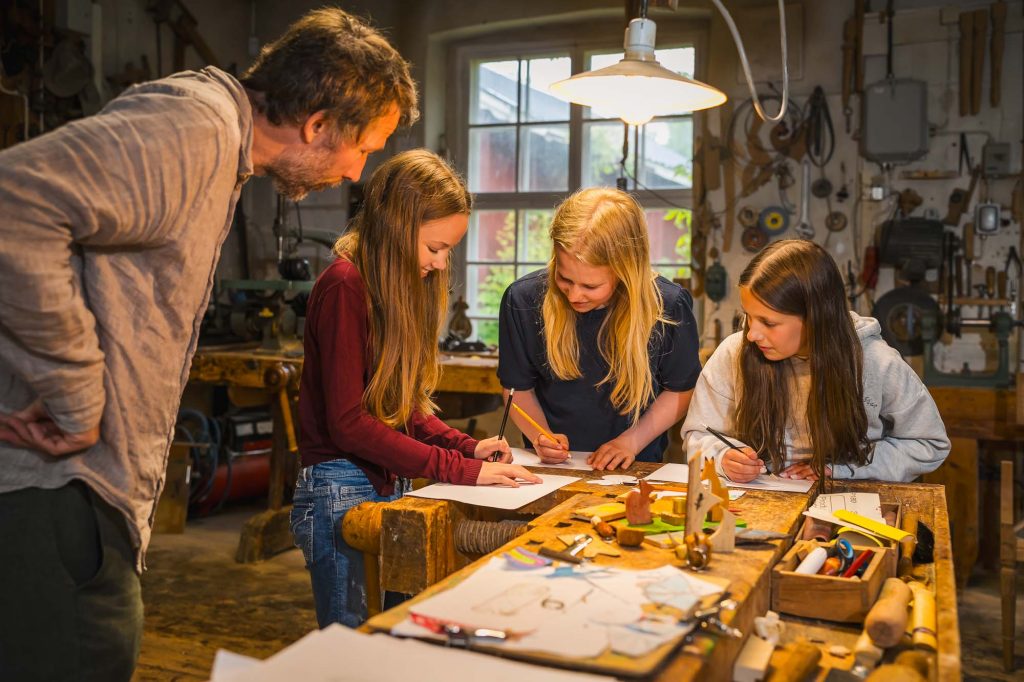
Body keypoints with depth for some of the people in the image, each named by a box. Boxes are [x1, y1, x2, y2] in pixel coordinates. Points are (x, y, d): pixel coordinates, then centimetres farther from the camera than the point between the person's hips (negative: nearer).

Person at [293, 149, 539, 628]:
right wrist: (462, 469, -19)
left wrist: (467, 446, -1)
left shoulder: (398, 286, 11)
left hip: (387, 487, 8)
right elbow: (349, 422, -20)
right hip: (342, 493, -8)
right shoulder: (344, 286, -16)